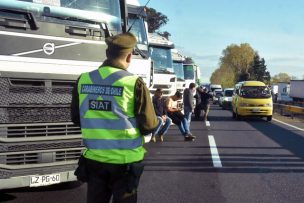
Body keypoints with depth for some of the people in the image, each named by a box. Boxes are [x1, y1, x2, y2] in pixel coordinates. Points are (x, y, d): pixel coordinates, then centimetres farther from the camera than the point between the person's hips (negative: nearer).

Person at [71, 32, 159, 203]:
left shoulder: (83, 80, -2)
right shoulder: (134, 83, -14)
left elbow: (76, 118, 10)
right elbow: (148, 125, -12)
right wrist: (160, 121, 11)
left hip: (94, 159, 4)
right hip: (125, 161, -3)